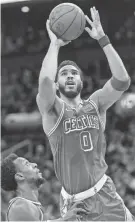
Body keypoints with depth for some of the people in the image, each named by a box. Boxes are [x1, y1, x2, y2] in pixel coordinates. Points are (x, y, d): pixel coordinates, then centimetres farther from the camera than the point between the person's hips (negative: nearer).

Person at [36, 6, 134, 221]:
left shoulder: (95, 104, 6)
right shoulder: (53, 110, -3)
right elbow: (45, 82, -26)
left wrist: (102, 39, -15)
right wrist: (55, 44, -14)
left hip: (105, 195, 2)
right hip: (73, 203, -2)